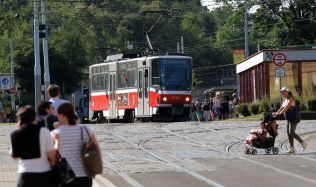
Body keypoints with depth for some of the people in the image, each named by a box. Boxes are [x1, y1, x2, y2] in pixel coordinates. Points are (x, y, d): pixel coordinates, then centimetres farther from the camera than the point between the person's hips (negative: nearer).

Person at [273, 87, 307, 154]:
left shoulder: (291, 99, -17)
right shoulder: (284, 99, 11)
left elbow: (286, 107, -27)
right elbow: (282, 108, 9)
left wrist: (280, 113, -35)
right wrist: (276, 113, -6)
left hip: (294, 118, -9)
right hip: (288, 118, 9)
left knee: (291, 132, -11)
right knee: (288, 132, 4)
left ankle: (303, 143, 3)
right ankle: (292, 148, 6)